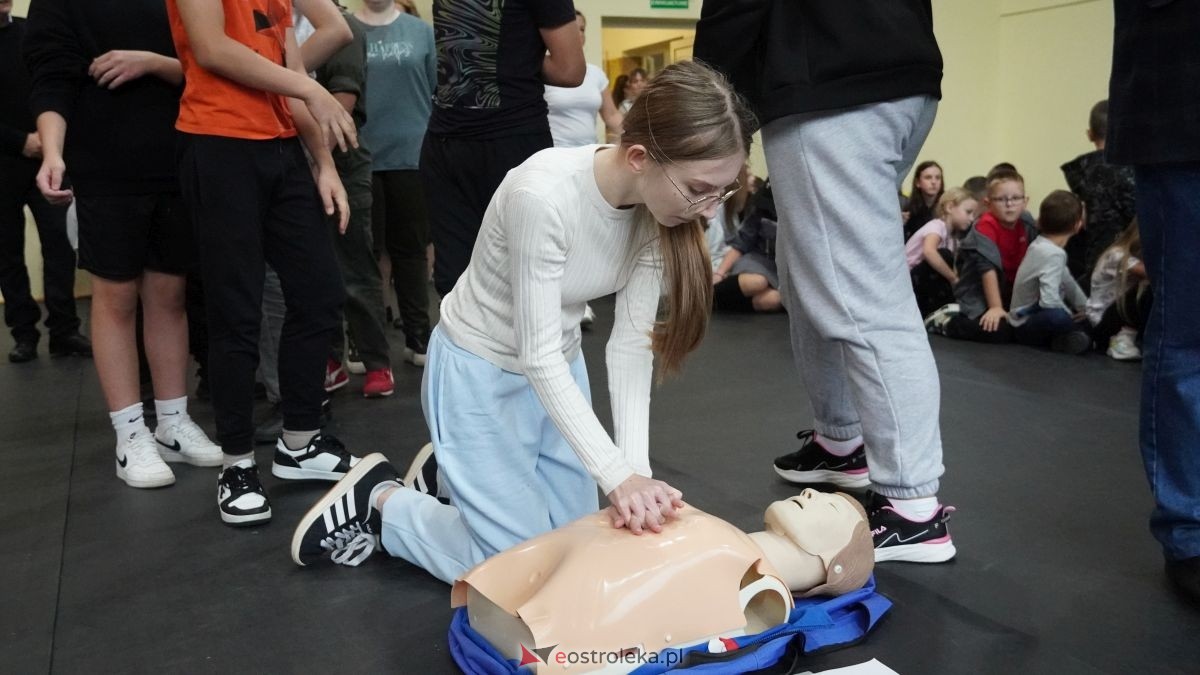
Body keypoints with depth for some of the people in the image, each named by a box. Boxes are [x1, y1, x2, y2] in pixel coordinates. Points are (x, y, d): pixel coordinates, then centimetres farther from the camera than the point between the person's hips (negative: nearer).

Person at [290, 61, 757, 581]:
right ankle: (380, 502, 16)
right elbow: (537, 356, -30)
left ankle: (454, 474, 34)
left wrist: (637, 468, -24)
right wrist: (618, 475, -34)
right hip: (482, 371, -6)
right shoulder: (543, 195, -35)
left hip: (559, 366, 7)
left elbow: (631, 344, -15)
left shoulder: (660, 207, -15)